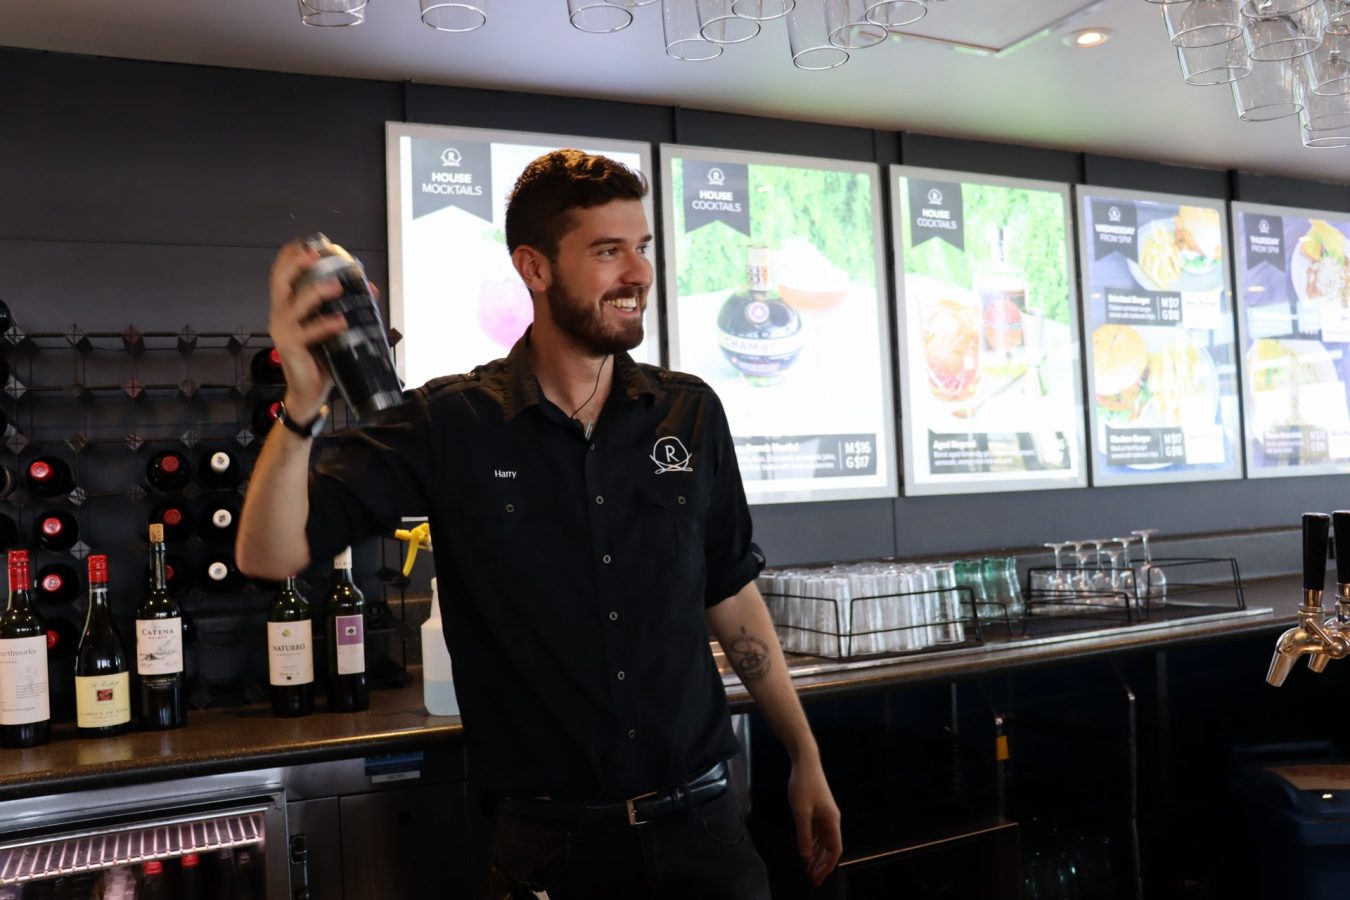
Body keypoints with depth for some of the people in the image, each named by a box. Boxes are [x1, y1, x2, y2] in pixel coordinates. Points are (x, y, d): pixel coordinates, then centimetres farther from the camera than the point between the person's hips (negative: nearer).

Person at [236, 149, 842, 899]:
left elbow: (730, 594, 8)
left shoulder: (691, 413, -1)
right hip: (549, 838, -2)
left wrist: (805, 755, 10)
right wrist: (302, 405, -31)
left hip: (699, 820, 3)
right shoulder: (450, 424, -10)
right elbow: (269, 554, -14)